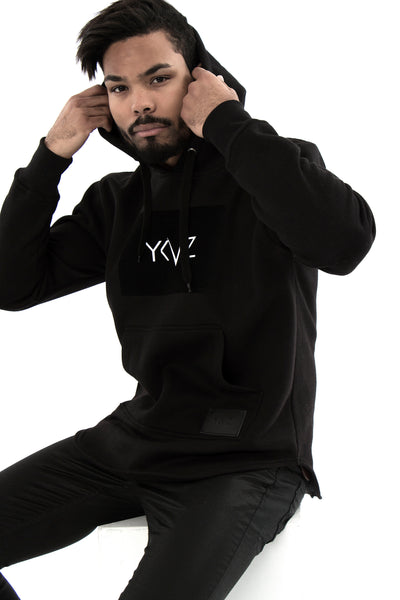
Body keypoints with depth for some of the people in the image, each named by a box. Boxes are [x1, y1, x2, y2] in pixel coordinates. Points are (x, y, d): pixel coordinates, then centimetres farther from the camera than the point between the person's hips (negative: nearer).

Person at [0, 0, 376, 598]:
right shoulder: (117, 201, 11)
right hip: (134, 438, 6)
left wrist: (227, 122, -20)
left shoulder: (278, 168, -5)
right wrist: (51, 156, -3)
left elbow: (345, 241, -28)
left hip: (248, 463, -6)